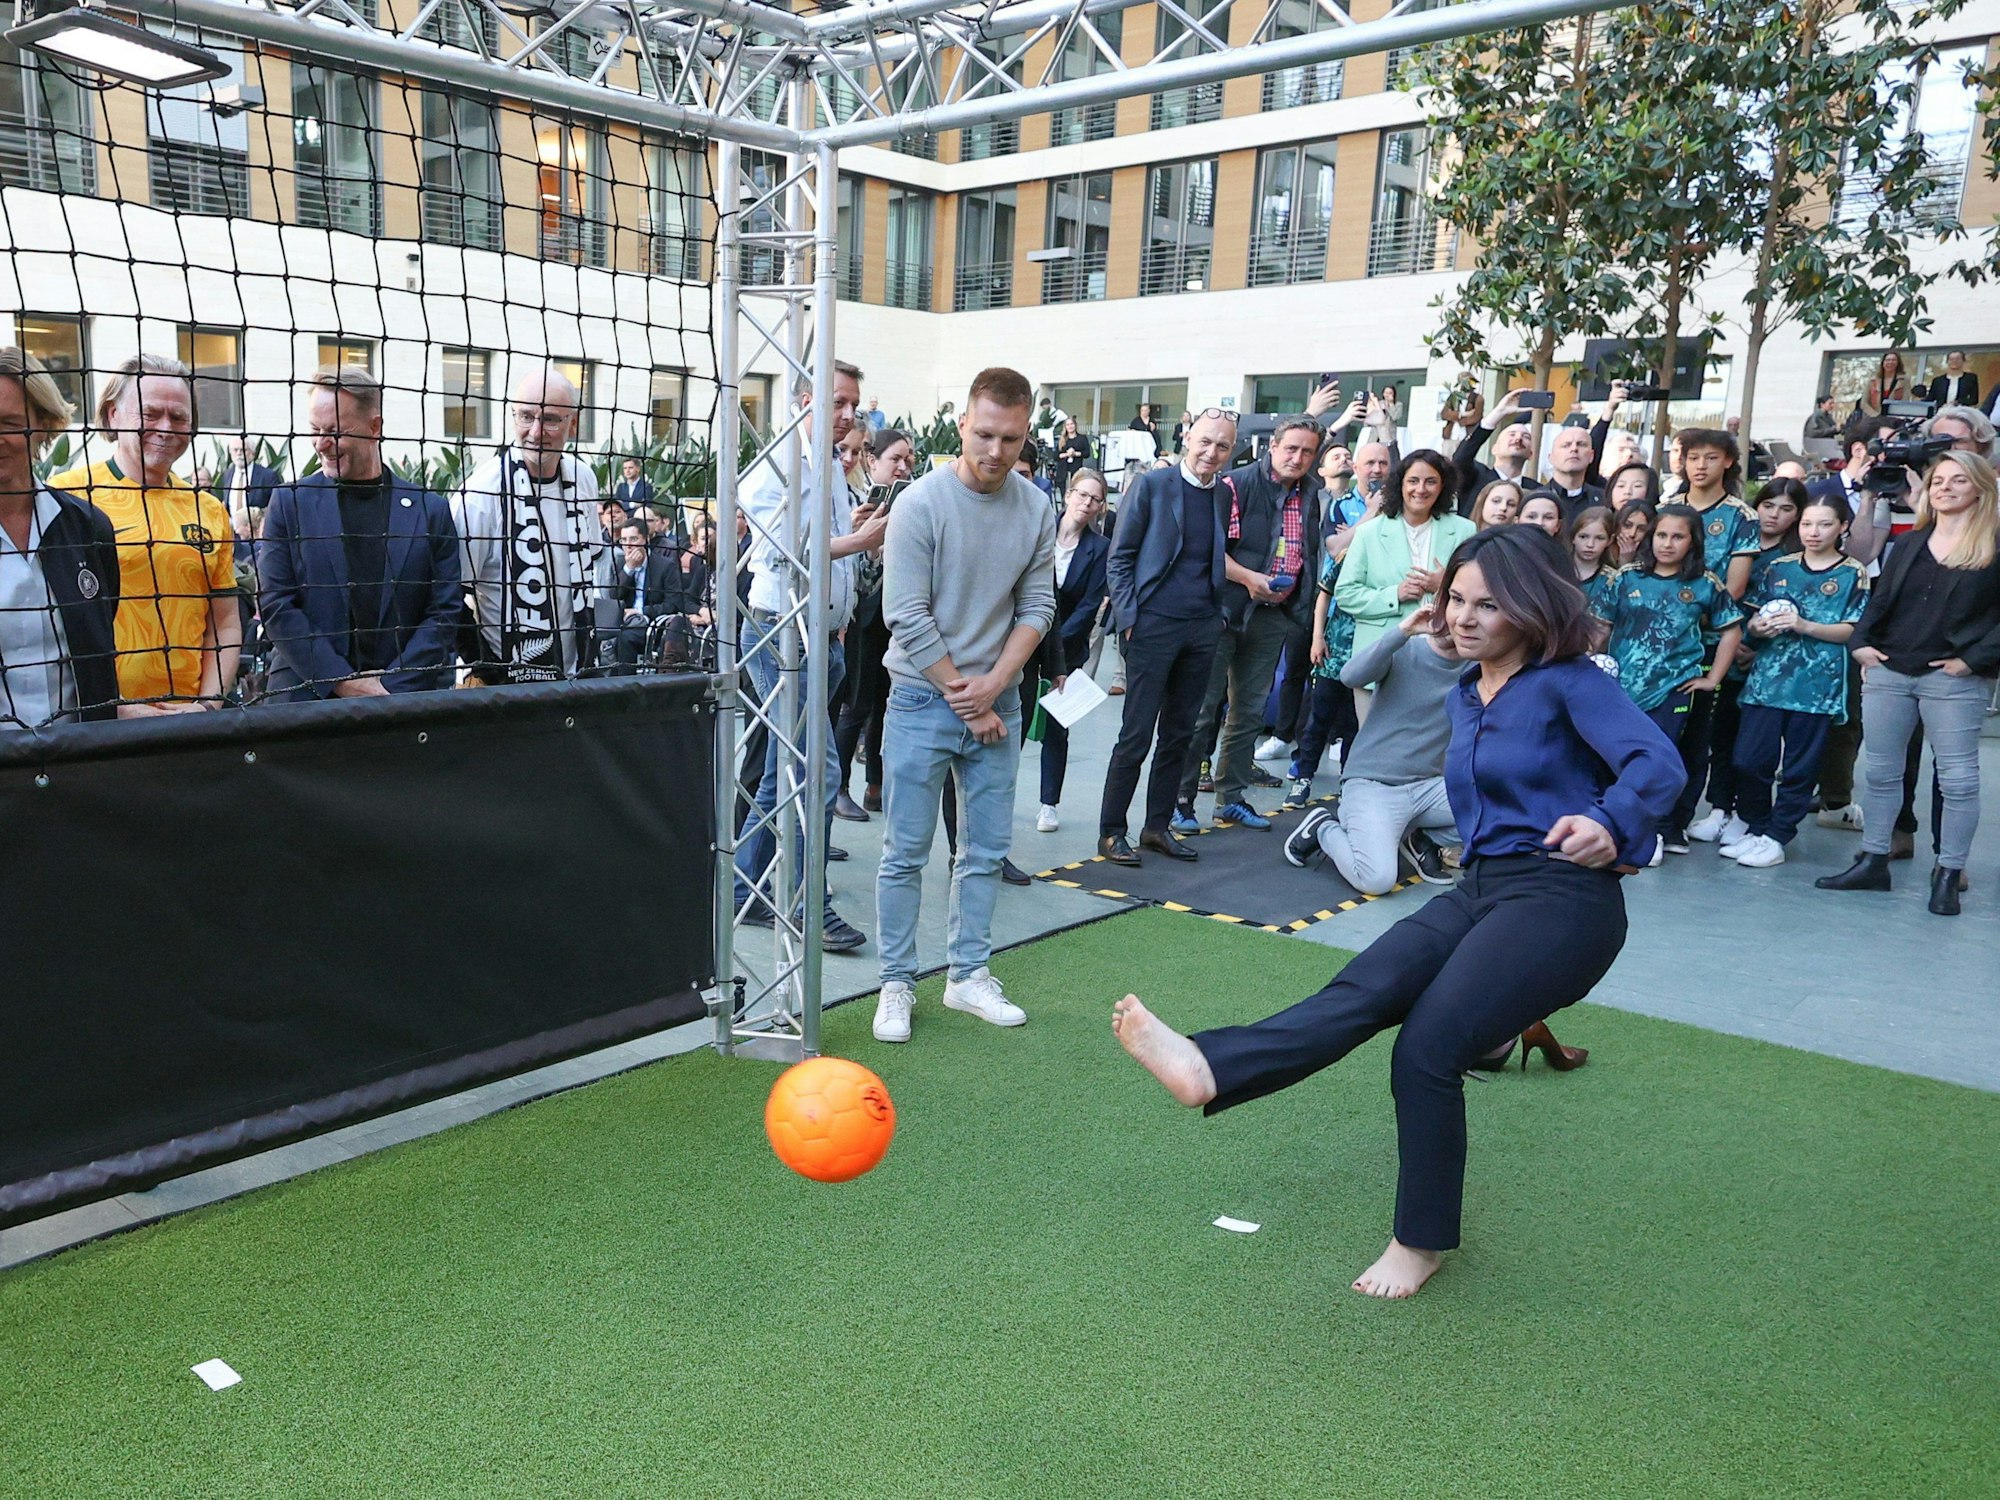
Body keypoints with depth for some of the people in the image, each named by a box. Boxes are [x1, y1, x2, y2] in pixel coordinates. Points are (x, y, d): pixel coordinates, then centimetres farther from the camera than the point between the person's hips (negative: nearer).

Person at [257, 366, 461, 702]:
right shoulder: (289, 502, 3)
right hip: (307, 696, 0)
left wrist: (391, 686, -10)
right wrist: (343, 682, -10)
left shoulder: (431, 510, 3)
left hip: (407, 696, 0)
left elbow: (446, 610, -1)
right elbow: (274, 605, -2)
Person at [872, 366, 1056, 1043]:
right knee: (906, 853, 2)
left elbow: (1037, 607, 4)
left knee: (986, 851, 10)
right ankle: (897, 984, 13)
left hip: (997, 700, 4)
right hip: (924, 699, -4)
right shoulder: (922, 504, -12)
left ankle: (968, 974, 22)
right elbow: (908, 617, -13)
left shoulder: (1036, 510, 1)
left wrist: (993, 685, -9)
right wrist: (964, 699, -11)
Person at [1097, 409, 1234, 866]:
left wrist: (1220, 614, 8)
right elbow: (1119, 558, -4)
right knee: (1136, 736, -3)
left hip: (1202, 630, 6)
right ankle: (1111, 832, 8)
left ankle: (1158, 826, 22)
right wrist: (1128, 618, -11)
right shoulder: (1152, 486, -5)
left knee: (1179, 734, 11)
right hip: (1153, 626, -5)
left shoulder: (1224, 496, 11)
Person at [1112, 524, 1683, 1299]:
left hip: (1561, 899, -7)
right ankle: (1209, 1068, -38)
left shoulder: (1568, 683, -7)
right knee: (1363, 992, -17)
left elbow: (1658, 762, -22)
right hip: (1479, 891, 7)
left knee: (1427, 1048, -18)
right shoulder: (1464, 696, 16)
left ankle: (1422, 1241, -1)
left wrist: (1610, 824, -42)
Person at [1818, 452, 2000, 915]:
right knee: (1881, 772, 10)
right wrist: (1861, 642, 2)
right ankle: (1872, 862, 19)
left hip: (1953, 679, -5)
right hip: (1888, 672, 5)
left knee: (1957, 777, -1)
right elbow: (1879, 600, 16)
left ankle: (1948, 874, 7)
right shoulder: (1908, 545, 14)